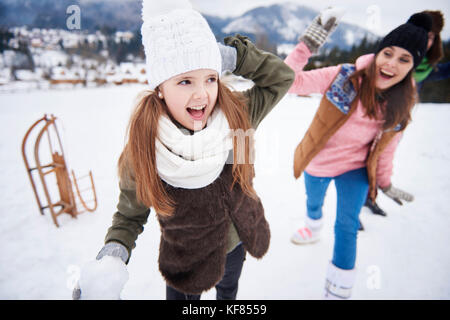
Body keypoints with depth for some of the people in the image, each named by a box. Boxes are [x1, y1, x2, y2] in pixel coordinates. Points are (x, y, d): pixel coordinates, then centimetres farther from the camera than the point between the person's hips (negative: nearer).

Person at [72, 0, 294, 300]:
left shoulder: (237, 116, -24)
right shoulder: (141, 152, -28)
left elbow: (282, 76, -14)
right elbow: (129, 216, -12)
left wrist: (234, 55, -29)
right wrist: (112, 255, -32)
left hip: (236, 244, 4)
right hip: (185, 262, -3)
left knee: (228, 290, 35)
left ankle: (224, 292, 70)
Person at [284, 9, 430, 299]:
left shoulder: (402, 104, -13)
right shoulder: (343, 77, -25)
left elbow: (386, 146, -1)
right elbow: (288, 82, -30)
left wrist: (385, 183, 6)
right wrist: (307, 45, -42)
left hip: (355, 167, 1)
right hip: (318, 163, 0)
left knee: (347, 225, -7)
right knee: (313, 204, 25)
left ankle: (338, 290, 17)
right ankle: (313, 229, 64)